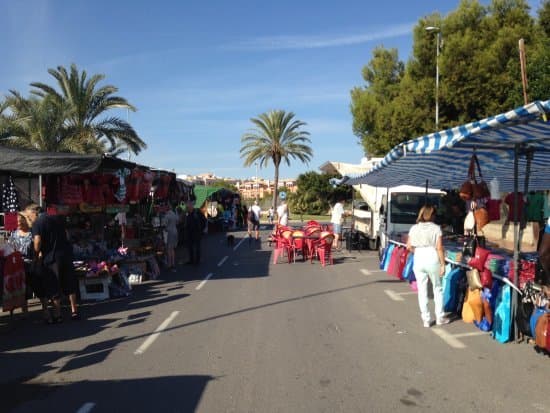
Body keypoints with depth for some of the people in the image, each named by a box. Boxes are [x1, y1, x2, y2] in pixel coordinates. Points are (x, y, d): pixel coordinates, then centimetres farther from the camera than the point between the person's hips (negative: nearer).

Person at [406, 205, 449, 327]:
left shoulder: (414, 228, 2)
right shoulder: (436, 228, -7)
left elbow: (409, 246, 0)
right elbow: (439, 248, -10)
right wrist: (442, 264, -4)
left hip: (418, 260, 2)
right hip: (432, 260, -2)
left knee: (422, 290, 9)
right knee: (437, 288, 15)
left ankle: (426, 320, 15)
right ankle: (440, 317, 23)